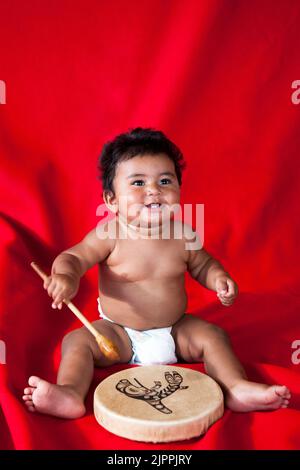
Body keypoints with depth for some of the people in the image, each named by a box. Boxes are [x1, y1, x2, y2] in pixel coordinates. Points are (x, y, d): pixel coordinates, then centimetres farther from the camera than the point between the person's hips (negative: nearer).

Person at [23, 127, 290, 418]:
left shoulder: (182, 234, -8)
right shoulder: (109, 235, -16)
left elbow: (202, 265, 9)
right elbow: (73, 257, -14)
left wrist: (218, 279, -13)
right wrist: (65, 276, -38)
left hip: (175, 330, 2)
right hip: (118, 333, -1)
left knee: (213, 336, -15)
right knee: (77, 340, -20)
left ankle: (238, 388, -14)